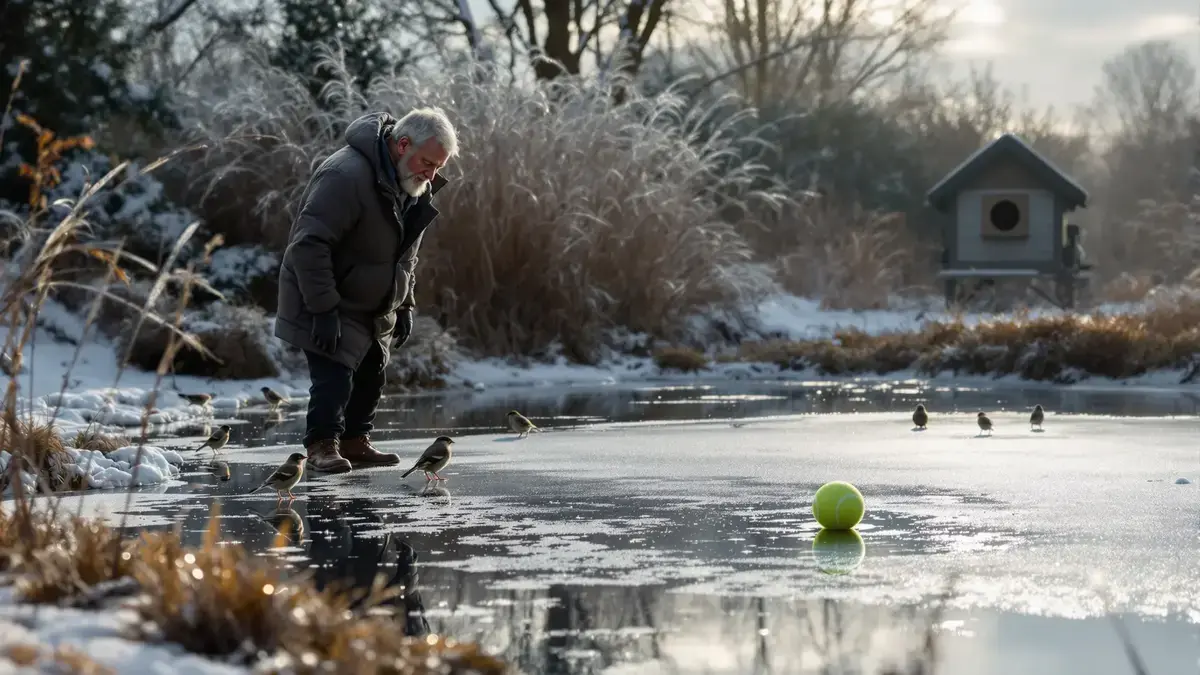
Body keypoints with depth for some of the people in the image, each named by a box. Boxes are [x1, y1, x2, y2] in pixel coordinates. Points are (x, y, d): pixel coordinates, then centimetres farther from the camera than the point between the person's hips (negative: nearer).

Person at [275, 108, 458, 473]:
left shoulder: (413, 189, 2)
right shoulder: (347, 176, -28)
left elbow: (405, 253, 17)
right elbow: (309, 245, -29)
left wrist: (404, 305, 10)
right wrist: (324, 309, -30)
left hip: (372, 306, 9)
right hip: (325, 304, -8)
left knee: (371, 373, 10)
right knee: (334, 374, -14)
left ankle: (355, 442, 21)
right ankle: (321, 447, -4)